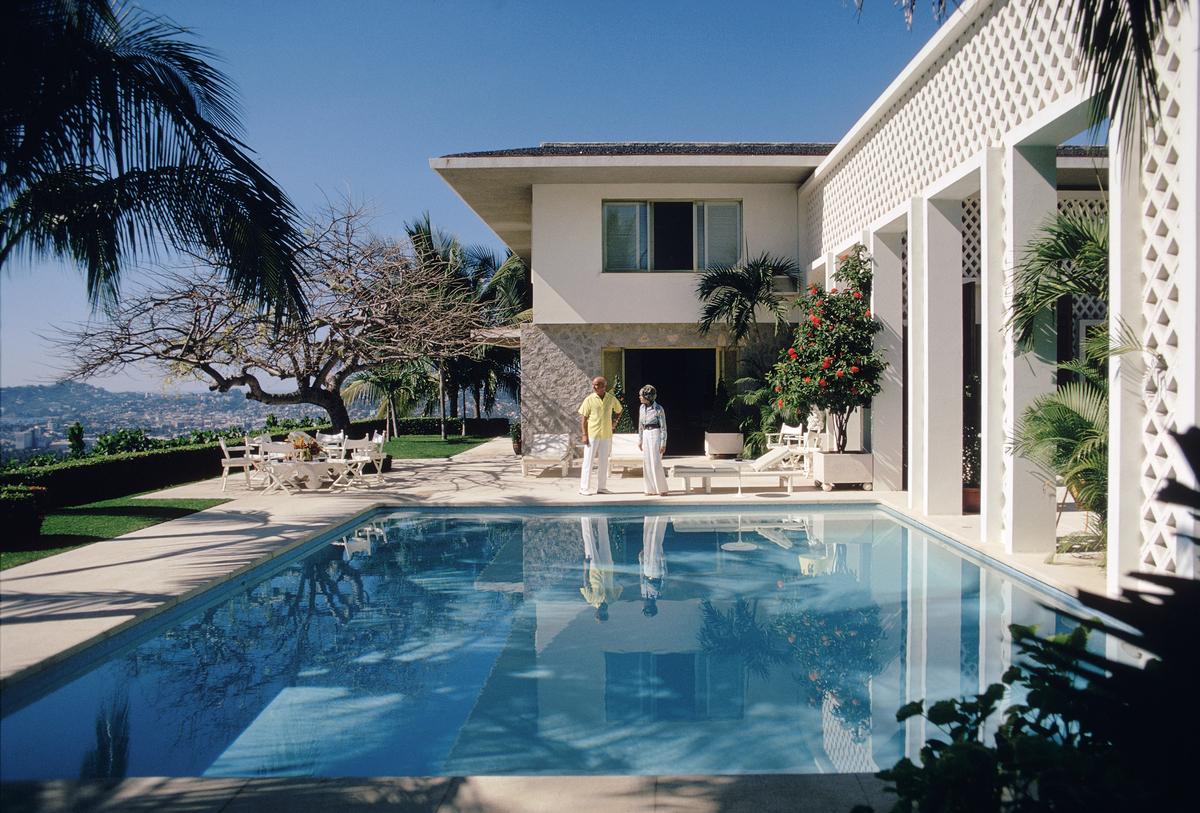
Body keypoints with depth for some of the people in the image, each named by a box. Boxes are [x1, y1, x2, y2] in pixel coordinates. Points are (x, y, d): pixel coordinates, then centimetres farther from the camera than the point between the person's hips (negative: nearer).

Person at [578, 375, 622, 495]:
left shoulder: (611, 399, 3)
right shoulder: (589, 399, -6)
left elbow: (618, 410, 23)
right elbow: (583, 418, -5)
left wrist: (614, 421, 7)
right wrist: (584, 435, -12)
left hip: (606, 435, 4)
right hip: (592, 434, -3)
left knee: (604, 462, 9)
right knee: (588, 461, -2)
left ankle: (602, 487, 18)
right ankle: (584, 488, 3)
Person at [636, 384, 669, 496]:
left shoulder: (658, 409, -11)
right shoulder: (642, 408, 7)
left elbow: (663, 427, -8)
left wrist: (663, 443, -12)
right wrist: (640, 440, 14)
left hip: (655, 435, -6)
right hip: (646, 436, 6)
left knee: (656, 463, -6)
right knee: (647, 463, 6)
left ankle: (662, 489, 4)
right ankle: (651, 488, 15)